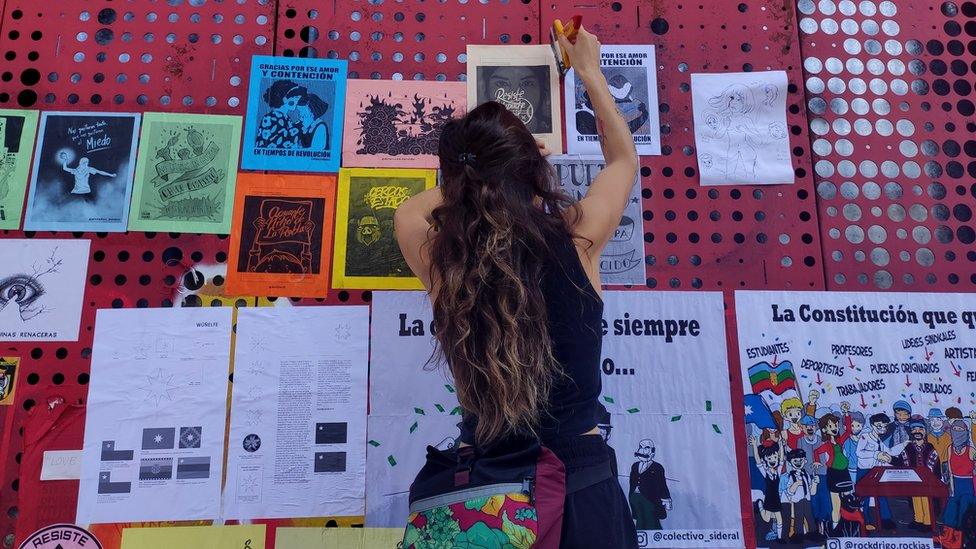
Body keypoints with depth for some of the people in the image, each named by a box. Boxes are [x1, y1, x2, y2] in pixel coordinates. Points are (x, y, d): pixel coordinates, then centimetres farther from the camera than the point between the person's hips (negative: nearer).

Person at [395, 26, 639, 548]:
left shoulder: (438, 258, -12)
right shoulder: (577, 240, -13)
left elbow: (408, 209, 14)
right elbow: (623, 158, 9)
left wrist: (479, 173, 17)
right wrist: (589, 71, 21)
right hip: (581, 483, 0)